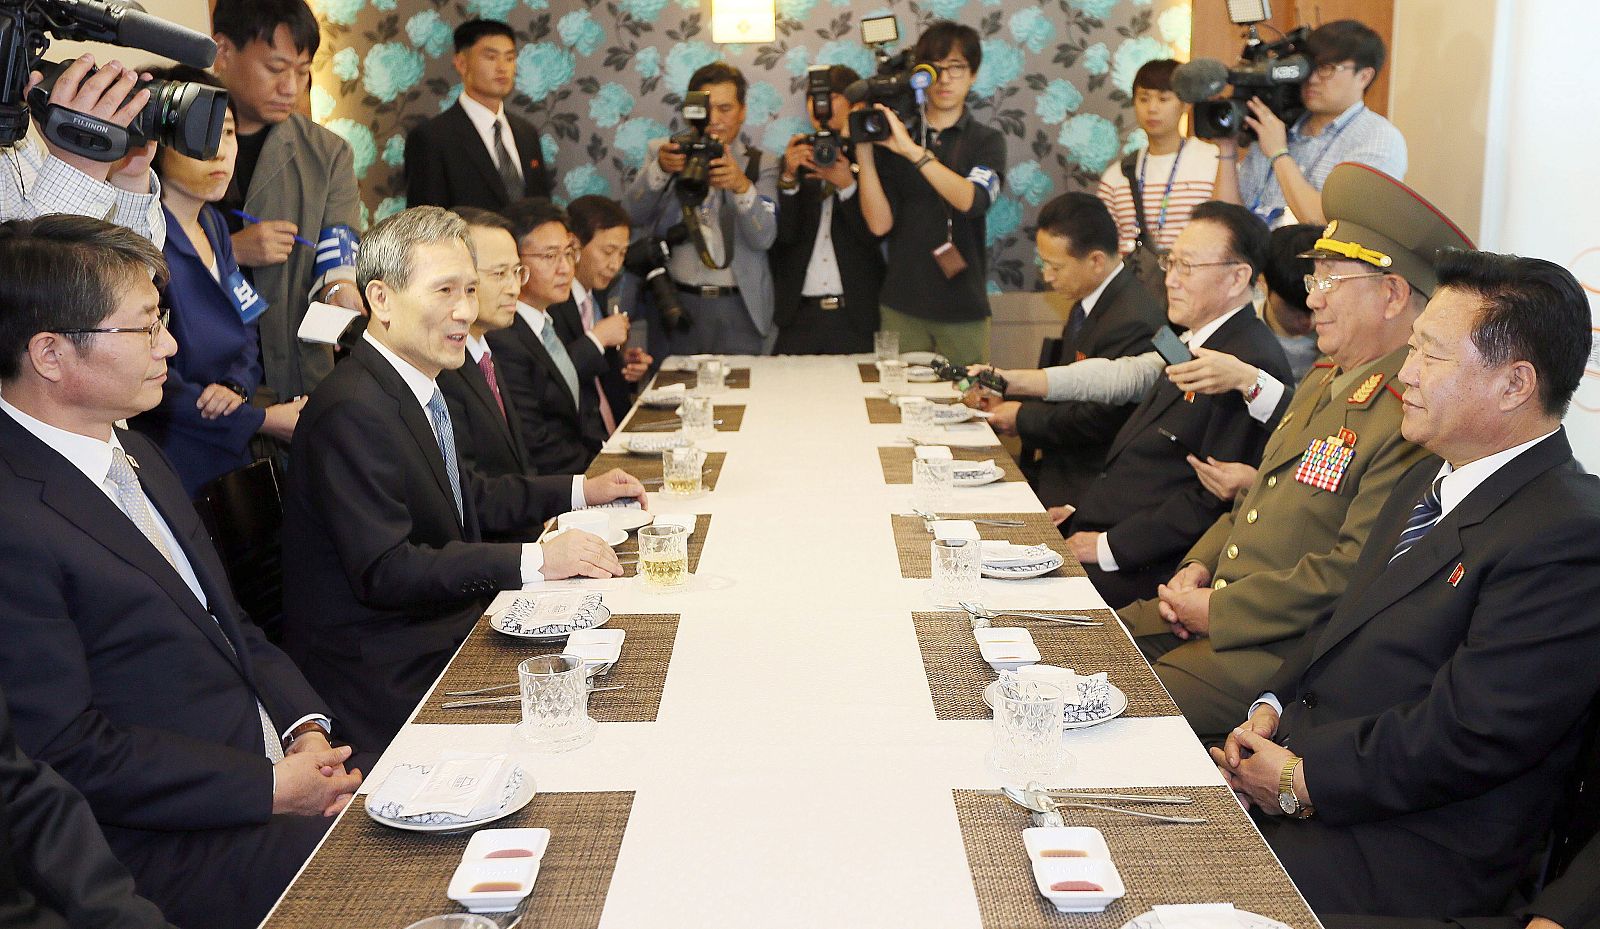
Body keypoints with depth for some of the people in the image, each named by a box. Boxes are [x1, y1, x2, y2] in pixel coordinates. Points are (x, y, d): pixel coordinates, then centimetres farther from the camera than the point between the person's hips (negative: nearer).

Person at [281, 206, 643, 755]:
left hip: (447, 629, 9)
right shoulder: (353, 412, -22)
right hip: (386, 681, -9)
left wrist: (579, 491, 18)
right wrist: (534, 561, -28)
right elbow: (384, 571, -27)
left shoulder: (418, 383, 8)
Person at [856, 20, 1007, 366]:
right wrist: (864, 153, -12)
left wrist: (913, 150, -22)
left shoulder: (987, 140, 4)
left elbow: (971, 200, -17)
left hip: (962, 310, 0)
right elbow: (880, 224, -5)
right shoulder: (892, 137, 6)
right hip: (901, 307, 1)